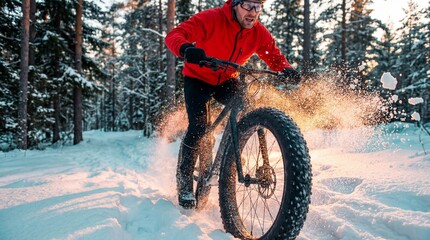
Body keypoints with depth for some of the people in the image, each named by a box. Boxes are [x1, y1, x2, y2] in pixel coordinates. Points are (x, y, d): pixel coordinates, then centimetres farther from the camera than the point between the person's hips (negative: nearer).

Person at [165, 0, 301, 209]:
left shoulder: (259, 33, -14)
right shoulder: (211, 18, -27)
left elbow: (275, 56, -5)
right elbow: (174, 35, -32)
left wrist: (287, 70, -29)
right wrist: (186, 49, -56)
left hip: (227, 80, 4)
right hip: (198, 78, -4)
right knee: (198, 126, -19)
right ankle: (184, 181, 0)